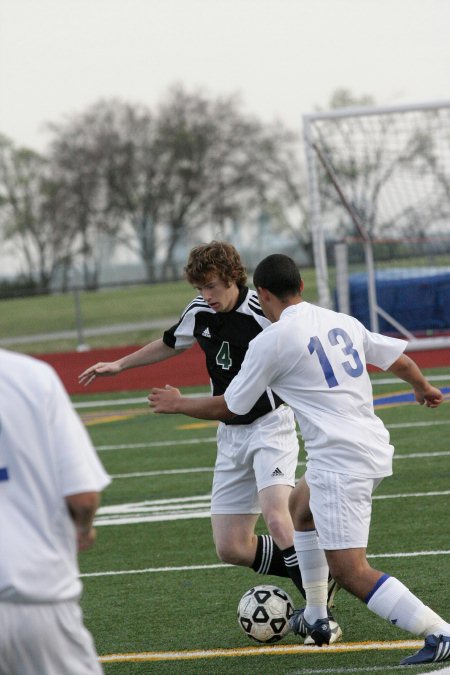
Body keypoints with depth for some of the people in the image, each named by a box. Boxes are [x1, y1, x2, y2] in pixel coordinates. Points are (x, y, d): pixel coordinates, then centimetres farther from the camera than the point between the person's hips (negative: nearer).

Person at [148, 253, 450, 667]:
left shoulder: (270, 342, -7)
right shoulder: (342, 322, 11)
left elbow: (227, 408, 3)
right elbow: (400, 360, 20)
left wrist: (178, 404, 22)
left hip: (338, 459, -9)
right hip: (376, 448, 9)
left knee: (350, 571, -9)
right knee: (300, 507, 32)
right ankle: (316, 617, 36)